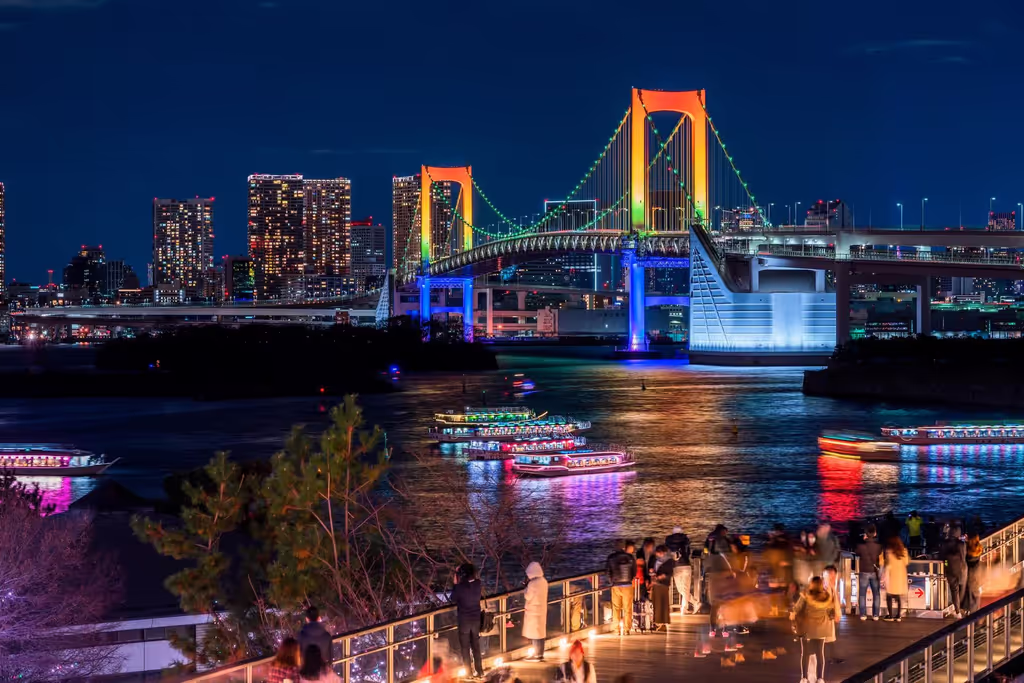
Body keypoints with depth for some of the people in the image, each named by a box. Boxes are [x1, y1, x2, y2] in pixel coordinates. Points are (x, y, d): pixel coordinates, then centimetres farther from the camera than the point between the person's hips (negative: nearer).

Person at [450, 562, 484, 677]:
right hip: (476, 619, 4)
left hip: (464, 621, -4)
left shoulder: (460, 587, -21)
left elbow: (453, 599, -5)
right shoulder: (478, 584, -9)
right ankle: (479, 671, 21)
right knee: (476, 646, 17)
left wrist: (456, 583, -3)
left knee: (465, 648, 9)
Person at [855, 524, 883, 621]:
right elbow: (881, 559, 2)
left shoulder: (861, 545, -14)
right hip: (875, 572, 1)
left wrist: (863, 540, 6)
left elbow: (856, 551, 5)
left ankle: (863, 614, 2)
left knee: (862, 594, 6)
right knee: (876, 594, 10)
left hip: (864, 572, -1)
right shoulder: (879, 546, -10)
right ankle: (875, 615, 8)